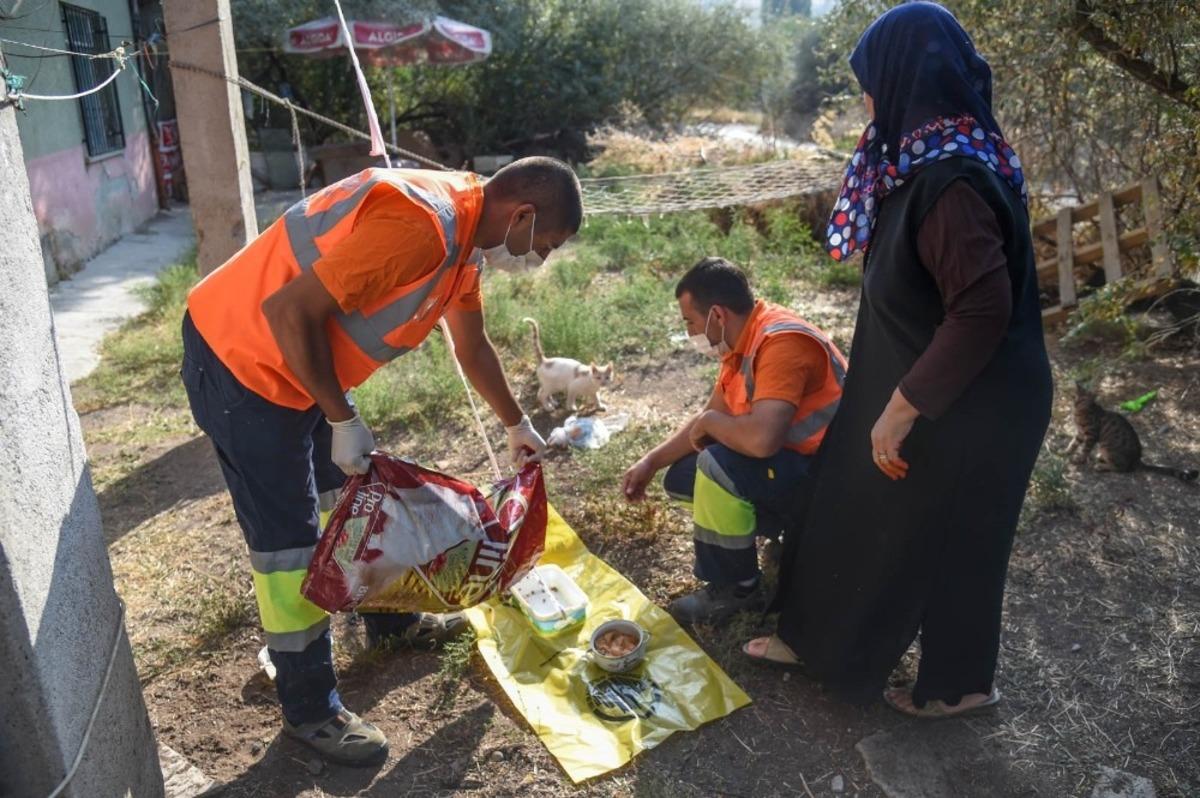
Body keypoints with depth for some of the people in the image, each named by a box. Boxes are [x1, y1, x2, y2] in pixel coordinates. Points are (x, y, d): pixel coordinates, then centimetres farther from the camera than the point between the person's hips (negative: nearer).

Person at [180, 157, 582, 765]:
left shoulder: (465, 230, 3)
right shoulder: (419, 227, -30)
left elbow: (472, 345, 18)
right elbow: (289, 311, -30)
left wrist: (516, 426, 28)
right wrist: (343, 420, -20)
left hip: (299, 361, 10)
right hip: (239, 360, -10)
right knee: (288, 543, -1)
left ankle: (389, 620, 42)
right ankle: (310, 710, 16)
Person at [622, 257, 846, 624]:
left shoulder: (780, 342, -28)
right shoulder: (742, 340, 2)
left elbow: (761, 439, -40)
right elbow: (710, 417, 12)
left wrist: (709, 423, -19)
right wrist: (650, 462, 6)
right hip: (790, 458, 10)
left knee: (718, 466, -29)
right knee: (681, 478, 7)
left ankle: (736, 588, -8)